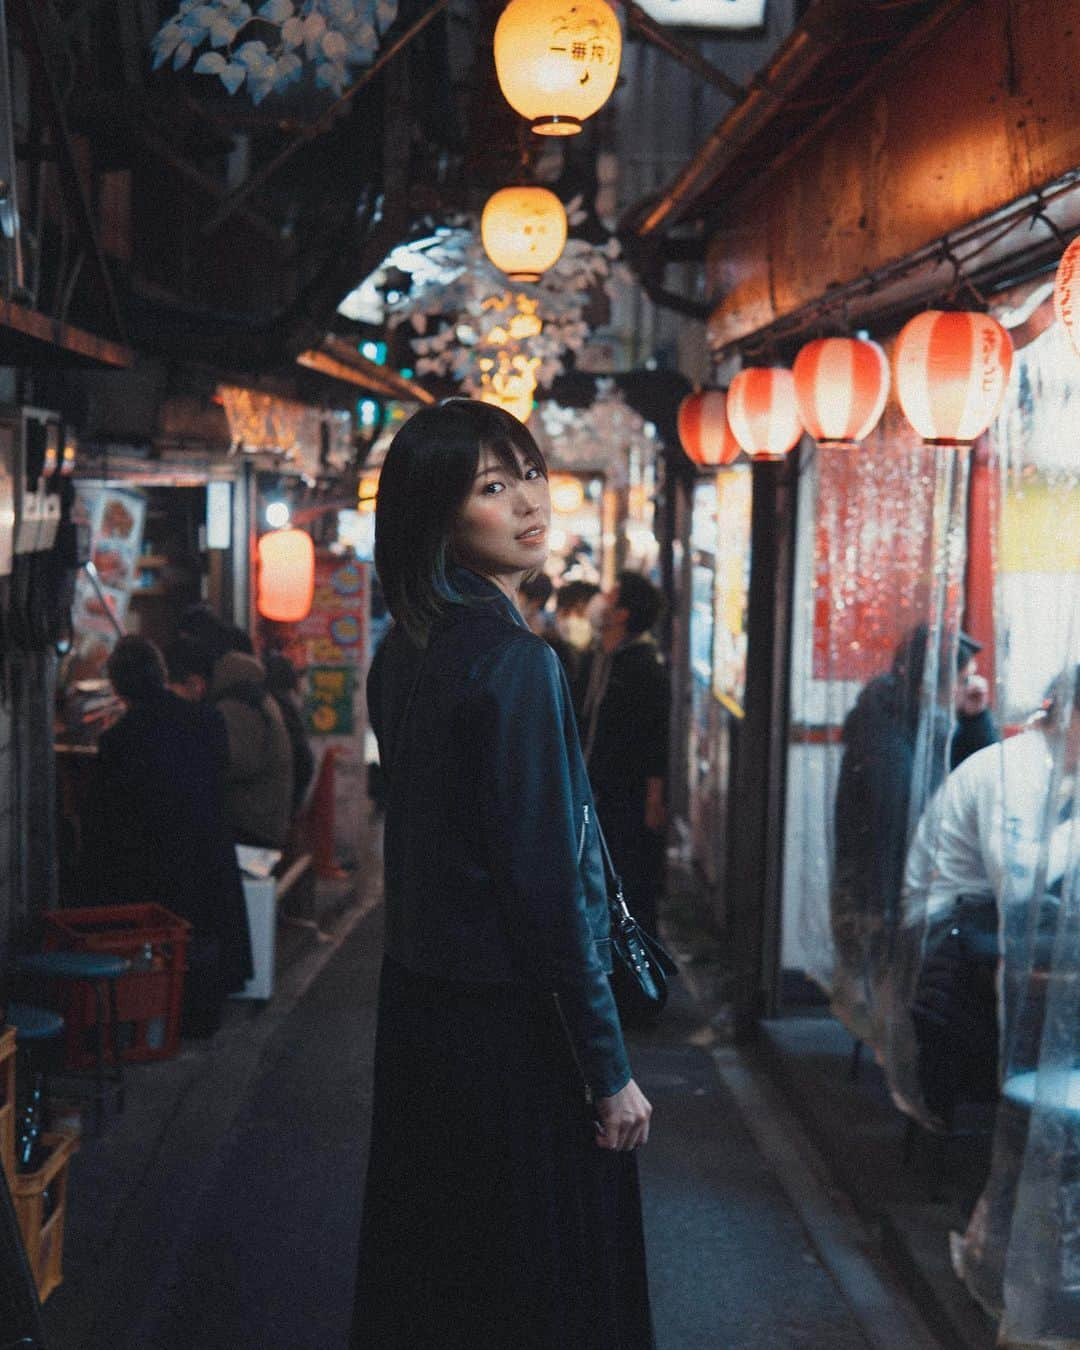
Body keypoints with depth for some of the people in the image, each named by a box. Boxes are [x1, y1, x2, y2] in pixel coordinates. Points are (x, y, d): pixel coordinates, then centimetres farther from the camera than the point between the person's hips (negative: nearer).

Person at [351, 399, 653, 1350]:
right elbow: (549, 888, -21)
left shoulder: (403, 654, 6)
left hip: (418, 1002, 9)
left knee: (429, 1268, 19)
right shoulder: (515, 661, -19)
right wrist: (611, 1071, -15)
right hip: (512, 1023, -8)